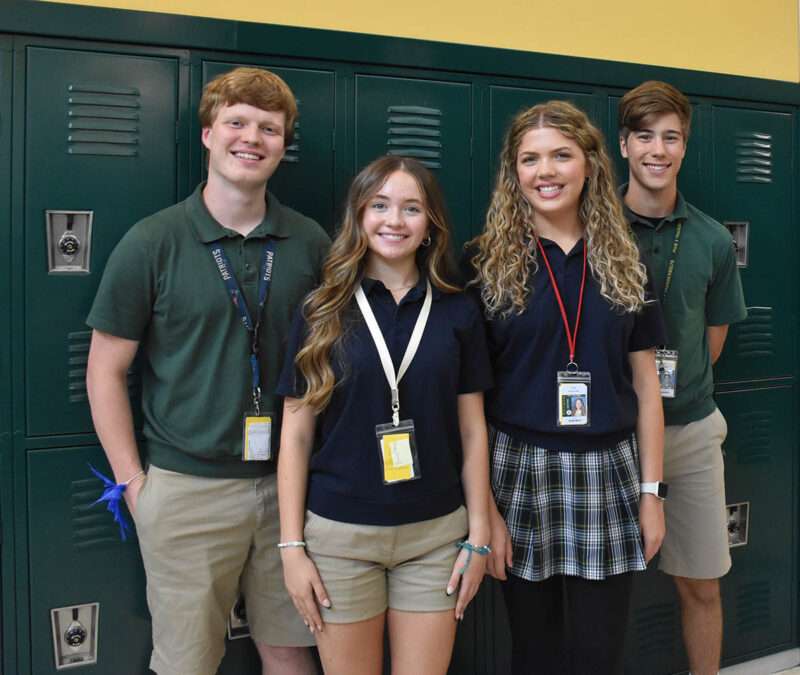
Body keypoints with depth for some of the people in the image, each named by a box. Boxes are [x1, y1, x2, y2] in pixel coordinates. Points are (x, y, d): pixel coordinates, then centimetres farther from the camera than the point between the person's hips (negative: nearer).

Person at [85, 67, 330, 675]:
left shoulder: (310, 243, 2)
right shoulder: (152, 243, -6)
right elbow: (107, 371, -2)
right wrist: (133, 482, -5)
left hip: (288, 483, 3)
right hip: (186, 488, -2)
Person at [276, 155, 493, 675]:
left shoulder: (459, 312, 2)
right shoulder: (323, 312, -2)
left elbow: (472, 431, 5)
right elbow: (296, 435, -1)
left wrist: (479, 536, 3)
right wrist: (291, 546, -3)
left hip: (436, 534, 1)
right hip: (339, 534, -1)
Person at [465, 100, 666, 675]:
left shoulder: (624, 262, 6)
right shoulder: (486, 262, -3)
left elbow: (645, 383, 8)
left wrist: (651, 491, 5)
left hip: (607, 474, 2)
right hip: (521, 471, -2)